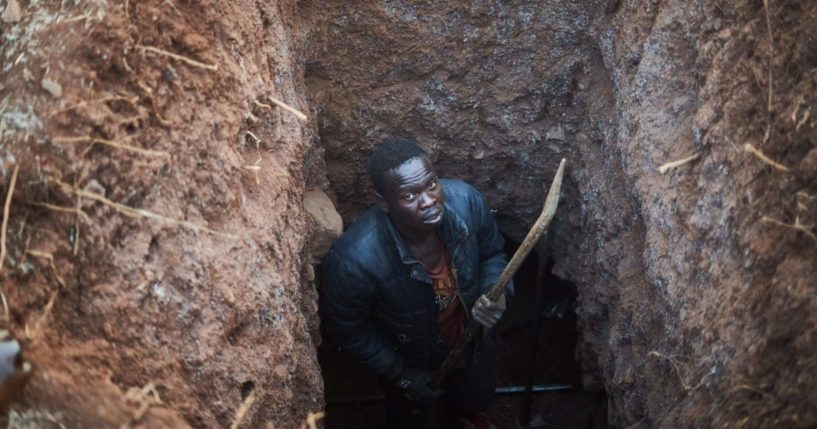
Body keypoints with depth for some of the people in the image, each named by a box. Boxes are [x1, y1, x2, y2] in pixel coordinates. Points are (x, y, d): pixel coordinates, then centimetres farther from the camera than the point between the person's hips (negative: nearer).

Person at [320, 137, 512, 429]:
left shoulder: (466, 199, -32)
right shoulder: (354, 259, -42)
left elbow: (492, 253, -9)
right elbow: (347, 329, -21)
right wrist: (400, 374, -13)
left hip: (472, 340, 4)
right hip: (409, 360, -3)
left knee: (477, 396, 36)